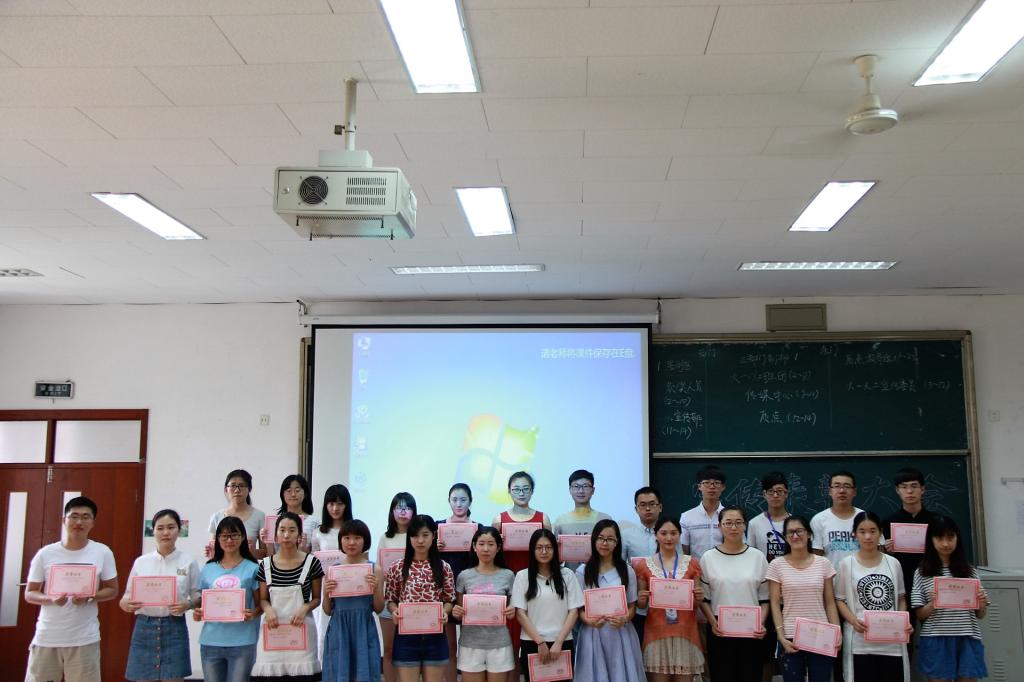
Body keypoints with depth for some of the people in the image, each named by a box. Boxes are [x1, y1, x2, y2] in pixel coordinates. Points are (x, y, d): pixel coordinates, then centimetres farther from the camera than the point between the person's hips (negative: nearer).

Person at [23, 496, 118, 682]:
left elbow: (112, 590, 4)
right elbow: (29, 593, 5)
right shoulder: (45, 554, -1)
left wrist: (89, 597, -15)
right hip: (46, 638, 1)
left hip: (84, 639, -1)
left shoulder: (103, 553, -2)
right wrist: (51, 599, -16)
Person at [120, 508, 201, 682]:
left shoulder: (189, 562, 0)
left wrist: (187, 605, -16)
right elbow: (128, 597, 10)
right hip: (144, 628, 2)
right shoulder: (140, 562, 5)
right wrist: (125, 604, -12)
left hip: (174, 628, -2)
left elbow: (198, 597, 4)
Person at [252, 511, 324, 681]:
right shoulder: (265, 565, 5)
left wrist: (305, 608, -14)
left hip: (301, 629, -1)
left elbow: (317, 598, 6)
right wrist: (268, 609, -11)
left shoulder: (311, 563, -1)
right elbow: (263, 599, 10)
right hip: (274, 629, 2)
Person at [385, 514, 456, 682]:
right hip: (406, 637, -1)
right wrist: (395, 612, -16)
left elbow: (449, 600, 6)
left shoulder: (444, 568, 3)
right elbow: (390, 600, 5)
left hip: (435, 637, 1)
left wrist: (444, 613, -14)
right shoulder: (398, 568, 0)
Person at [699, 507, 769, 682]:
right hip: (720, 631, -1)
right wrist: (713, 622, -11)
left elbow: (764, 598, 8)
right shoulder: (708, 557, 2)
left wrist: (761, 624, -8)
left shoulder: (757, 557, 4)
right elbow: (703, 598, 5)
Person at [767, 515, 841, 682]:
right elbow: (775, 604, -1)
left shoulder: (823, 563, 5)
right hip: (791, 638, -1)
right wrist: (781, 637, -9)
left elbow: (830, 602, 7)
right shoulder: (777, 565, 0)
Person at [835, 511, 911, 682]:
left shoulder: (893, 563, 8)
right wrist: (853, 620, -16)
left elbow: (901, 598, 15)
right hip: (860, 641, -2)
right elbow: (839, 599, 1)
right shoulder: (846, 564, 0)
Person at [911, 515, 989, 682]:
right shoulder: (922, 572, 2)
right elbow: (920, 615, 1)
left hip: (968, 640, 2)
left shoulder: (969, 571, 8)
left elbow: (980, 615, 11)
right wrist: (933, 604, -18)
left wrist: (981, 604, -10)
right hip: (936, 641, -2)